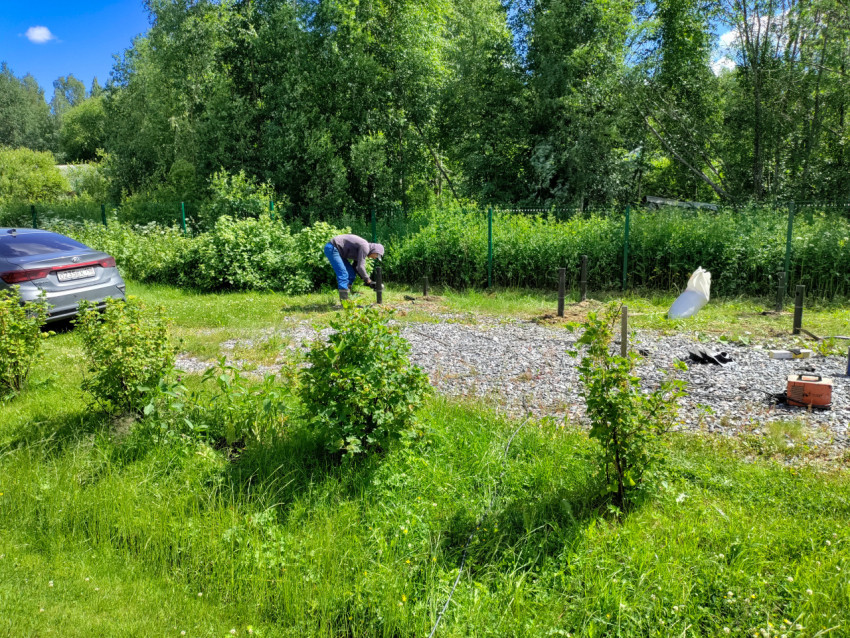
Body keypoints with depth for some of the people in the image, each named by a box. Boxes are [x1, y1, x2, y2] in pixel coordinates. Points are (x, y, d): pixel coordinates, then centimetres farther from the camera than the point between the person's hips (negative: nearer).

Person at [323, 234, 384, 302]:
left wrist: (364, 279, 11)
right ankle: (344, 300, -16)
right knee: (343, 274, -16)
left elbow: (355, 266, 19)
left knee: (352, 273, 8)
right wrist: (368, 281, -12)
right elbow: (360, 267, -20)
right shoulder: (365, 247, -17)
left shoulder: (363, 248, 13)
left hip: (334, 249, 11)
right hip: (331, 248, -11)